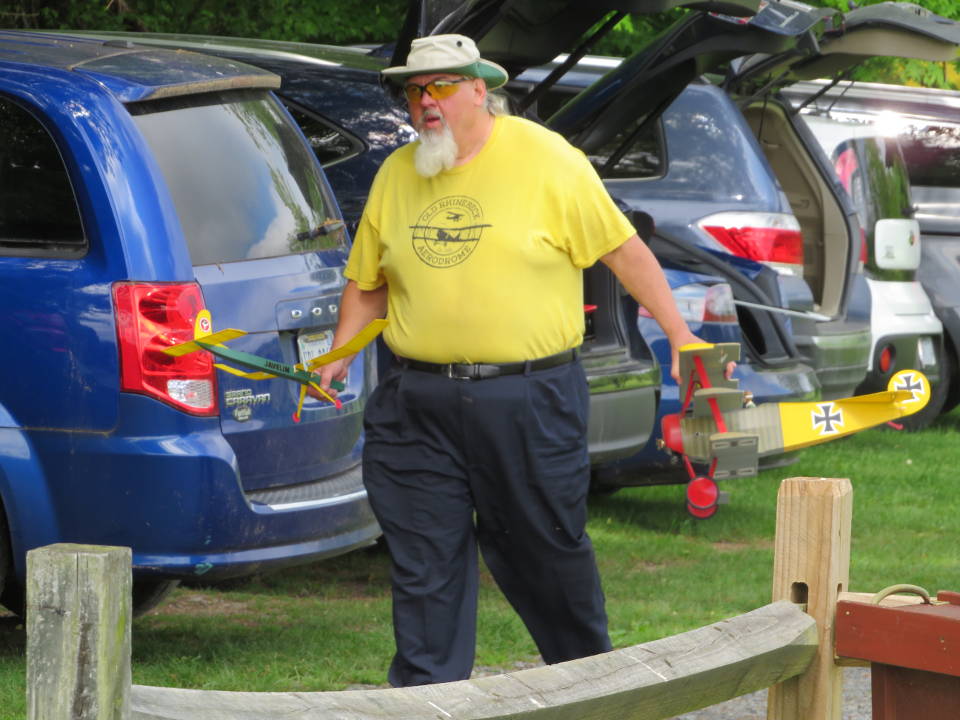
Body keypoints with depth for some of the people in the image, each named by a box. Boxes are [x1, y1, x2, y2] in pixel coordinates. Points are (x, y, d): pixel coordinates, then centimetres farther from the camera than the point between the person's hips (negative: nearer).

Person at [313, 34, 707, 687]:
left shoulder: (543, 158, -4)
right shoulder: (397, 174, 9)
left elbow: (623, 248, -2)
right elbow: (368, 281, 19)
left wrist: (679, 334, -5)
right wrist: (339, 356, 6)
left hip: (529, 402, -3)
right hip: (418, 406, 3)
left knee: (546, 550, 8)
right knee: (424, 567, 1)